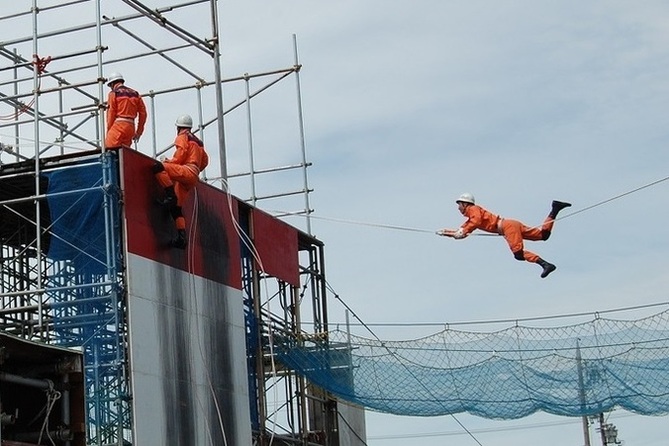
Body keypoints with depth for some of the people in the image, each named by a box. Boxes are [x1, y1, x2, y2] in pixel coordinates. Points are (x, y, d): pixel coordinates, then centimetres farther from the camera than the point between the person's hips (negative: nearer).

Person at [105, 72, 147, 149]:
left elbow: (111, 114, -4)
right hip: (131, 127, 6)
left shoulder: (113, 93, 3)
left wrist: (108, 131, 1)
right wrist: (138, 132, 18)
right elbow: (143, 113, 14)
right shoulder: (135, 94, 19)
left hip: (118, 125, -6)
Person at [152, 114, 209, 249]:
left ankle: (170, 196, -29)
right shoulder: (197, 141, 32)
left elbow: (181, 154, -9)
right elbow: (205, 160, 33)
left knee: (158, 167, -23)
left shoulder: (182, 137, 6)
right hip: (193, 178, 9)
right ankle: (181, 237, -4)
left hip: (186, 170, -9)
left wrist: (169, 163, 4)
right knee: (175, 207, 6)